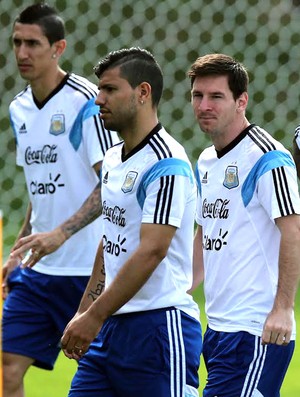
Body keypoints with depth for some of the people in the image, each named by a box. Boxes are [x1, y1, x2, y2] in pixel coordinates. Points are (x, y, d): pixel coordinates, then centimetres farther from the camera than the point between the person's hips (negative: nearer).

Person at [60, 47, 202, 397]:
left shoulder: (167, 165, -15)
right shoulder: (112, 161, 14)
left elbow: (151, 252, -22)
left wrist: (94, 316, -22)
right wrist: (84, 311, 18)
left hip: (159, 328, -9)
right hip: (111, 327, 9)